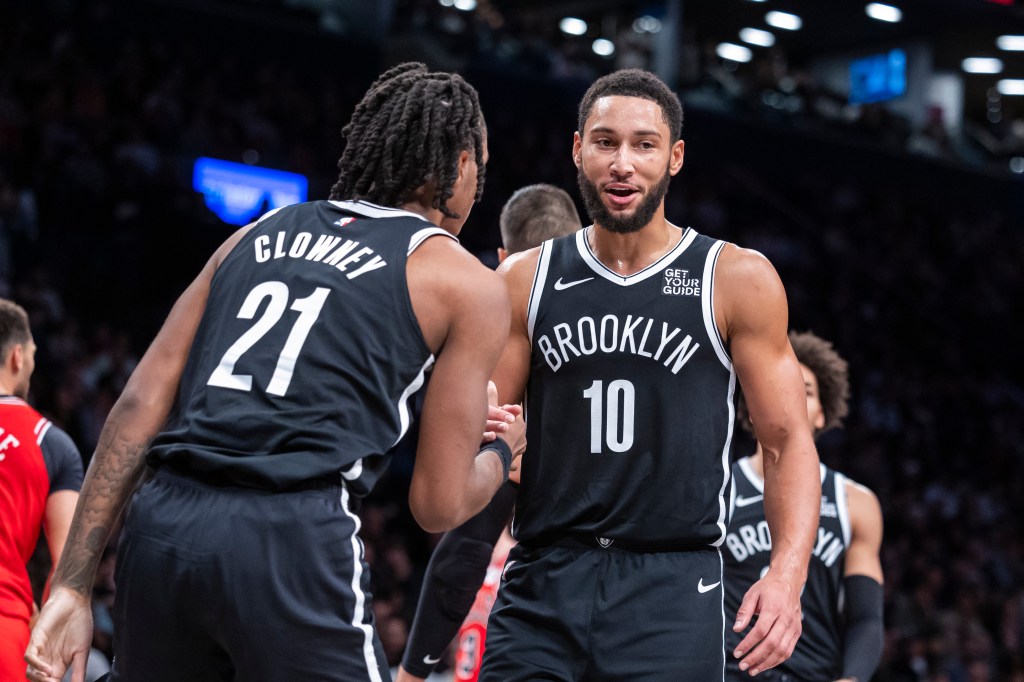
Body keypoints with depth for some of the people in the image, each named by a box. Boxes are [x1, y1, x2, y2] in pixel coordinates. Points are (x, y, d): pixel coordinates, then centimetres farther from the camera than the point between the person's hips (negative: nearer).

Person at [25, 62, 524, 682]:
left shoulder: (259, 235, 23)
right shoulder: (469, 284, 9)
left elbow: (141, 404, 14)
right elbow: (439, 505, 8)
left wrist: (73, 586, 13)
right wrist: (503, 454, 30)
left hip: (161, 525, 6)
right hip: (295, 542, -5)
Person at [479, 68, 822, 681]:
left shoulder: (738, 280, 2)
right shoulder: (526, 280, 9)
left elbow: (787, 442, 1)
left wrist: (788, 575, -13)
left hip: (673, 586, -2)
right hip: (542, 583, 2)